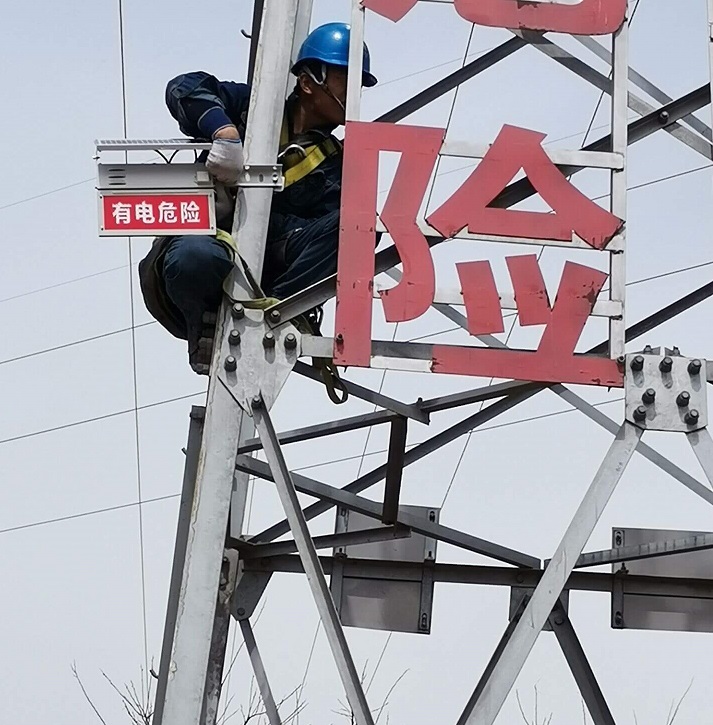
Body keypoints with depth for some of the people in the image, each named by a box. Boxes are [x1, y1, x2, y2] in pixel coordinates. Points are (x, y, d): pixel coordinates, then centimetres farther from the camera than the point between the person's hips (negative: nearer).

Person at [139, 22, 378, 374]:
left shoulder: (334, 163, 13)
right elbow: (185, 89, -6)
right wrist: (225, 132, -23)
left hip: (265, 272, 2)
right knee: (196, 256, -41)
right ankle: (209, 332, -10)